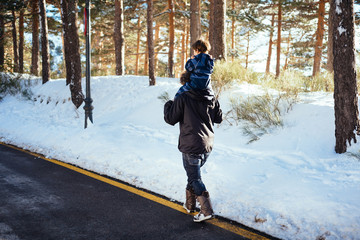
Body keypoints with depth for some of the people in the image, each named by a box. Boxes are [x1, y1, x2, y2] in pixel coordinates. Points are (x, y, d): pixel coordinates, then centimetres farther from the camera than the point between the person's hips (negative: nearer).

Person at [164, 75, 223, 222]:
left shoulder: (183, 98, -13)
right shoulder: (211, 99, 4)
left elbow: (170, 119, -5)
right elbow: (219, 118, 13)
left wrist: (168, 105, 13)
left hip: (191, 147, -6)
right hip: (207, 145, 6)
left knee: (195, 178, 2)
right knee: (193, 174, 23)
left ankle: (206, 210, -4)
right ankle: (190, 204, 32)